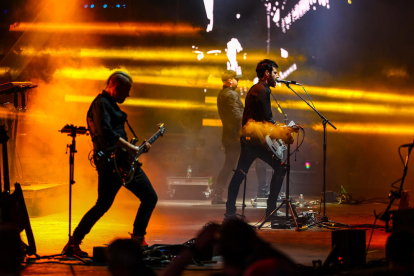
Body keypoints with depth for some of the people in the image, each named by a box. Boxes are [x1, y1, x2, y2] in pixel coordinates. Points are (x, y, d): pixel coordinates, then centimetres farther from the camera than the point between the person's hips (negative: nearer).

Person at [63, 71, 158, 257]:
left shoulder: (111, 105, 22)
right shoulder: (101, 104, -10)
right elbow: (106, 132, -24)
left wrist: (138, 147, 19)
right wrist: (128, 147, -19)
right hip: (109, 161, -10)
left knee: (150, 197, 7)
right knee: (103, 205, -11)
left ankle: (137, 238, 13)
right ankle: (74, 243, -2)